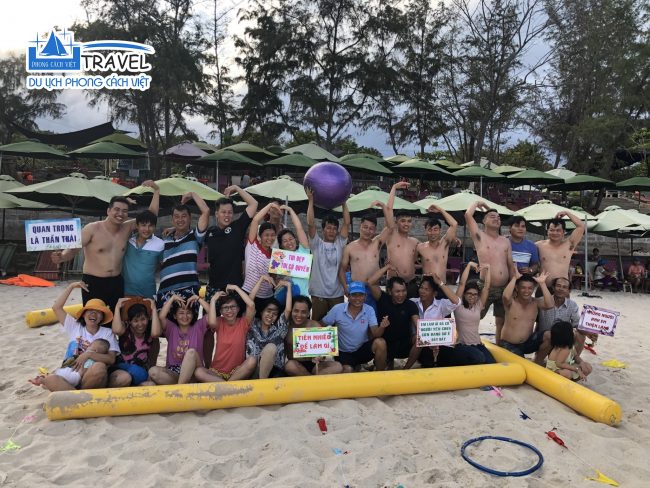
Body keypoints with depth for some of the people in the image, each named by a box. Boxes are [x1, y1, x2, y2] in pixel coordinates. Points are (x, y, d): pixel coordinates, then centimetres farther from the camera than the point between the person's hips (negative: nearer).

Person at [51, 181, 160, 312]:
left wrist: (156, 191, 0)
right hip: (93, 283, -4)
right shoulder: (92, 229, -9)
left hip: (117, 283, 5)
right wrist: (62, 257, -35)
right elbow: (73, 249, -11)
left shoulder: (127, 228, 4)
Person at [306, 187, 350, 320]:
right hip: (318, 293, -2)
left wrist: (343, 202, -3)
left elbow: (347, 223, -2)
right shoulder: (317, 244, 0)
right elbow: (310, 224, -12)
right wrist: (311, 200, -14)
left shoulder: (340, 243, 6)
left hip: (337, 293, 2)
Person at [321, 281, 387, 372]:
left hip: (363, 349, 1)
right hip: (344, 352, -1)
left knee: (380, 342, -28)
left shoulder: (369, 310, -11)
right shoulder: (337, 309, -14)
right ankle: (355, 366, 8)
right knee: (347, 371, -31)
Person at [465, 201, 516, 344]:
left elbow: (510, 265, 14)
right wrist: (477, 203, 5)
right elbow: (468, 215, -13)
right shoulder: (480, 236, 0)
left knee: (502, 323, 14)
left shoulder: (505, 241, 14)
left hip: (504, 288, 5)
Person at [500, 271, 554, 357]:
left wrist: (542, 284, -20)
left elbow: (550, 305, -22)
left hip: (528, 342, 4)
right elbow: (506, 296, -36)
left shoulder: (536, 303, -1)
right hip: (509, 345, -4)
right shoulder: (511, 302, -11)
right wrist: (515, 278, -28)